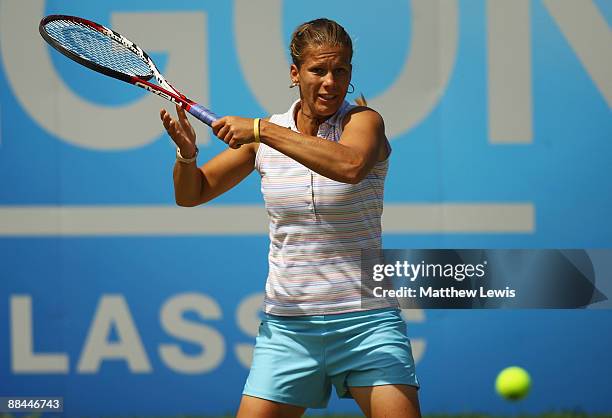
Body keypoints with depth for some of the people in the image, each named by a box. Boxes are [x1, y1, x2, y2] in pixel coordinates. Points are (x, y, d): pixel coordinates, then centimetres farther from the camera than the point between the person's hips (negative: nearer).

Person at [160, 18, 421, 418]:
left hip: (365, 321, -3)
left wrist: (262, 130, -28)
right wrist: (187, 154, -9)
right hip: (287, 326, 3)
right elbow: (192, 194, 14)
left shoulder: (363, 121, -5)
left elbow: (350, 166, -30)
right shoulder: (264, 136, 6)